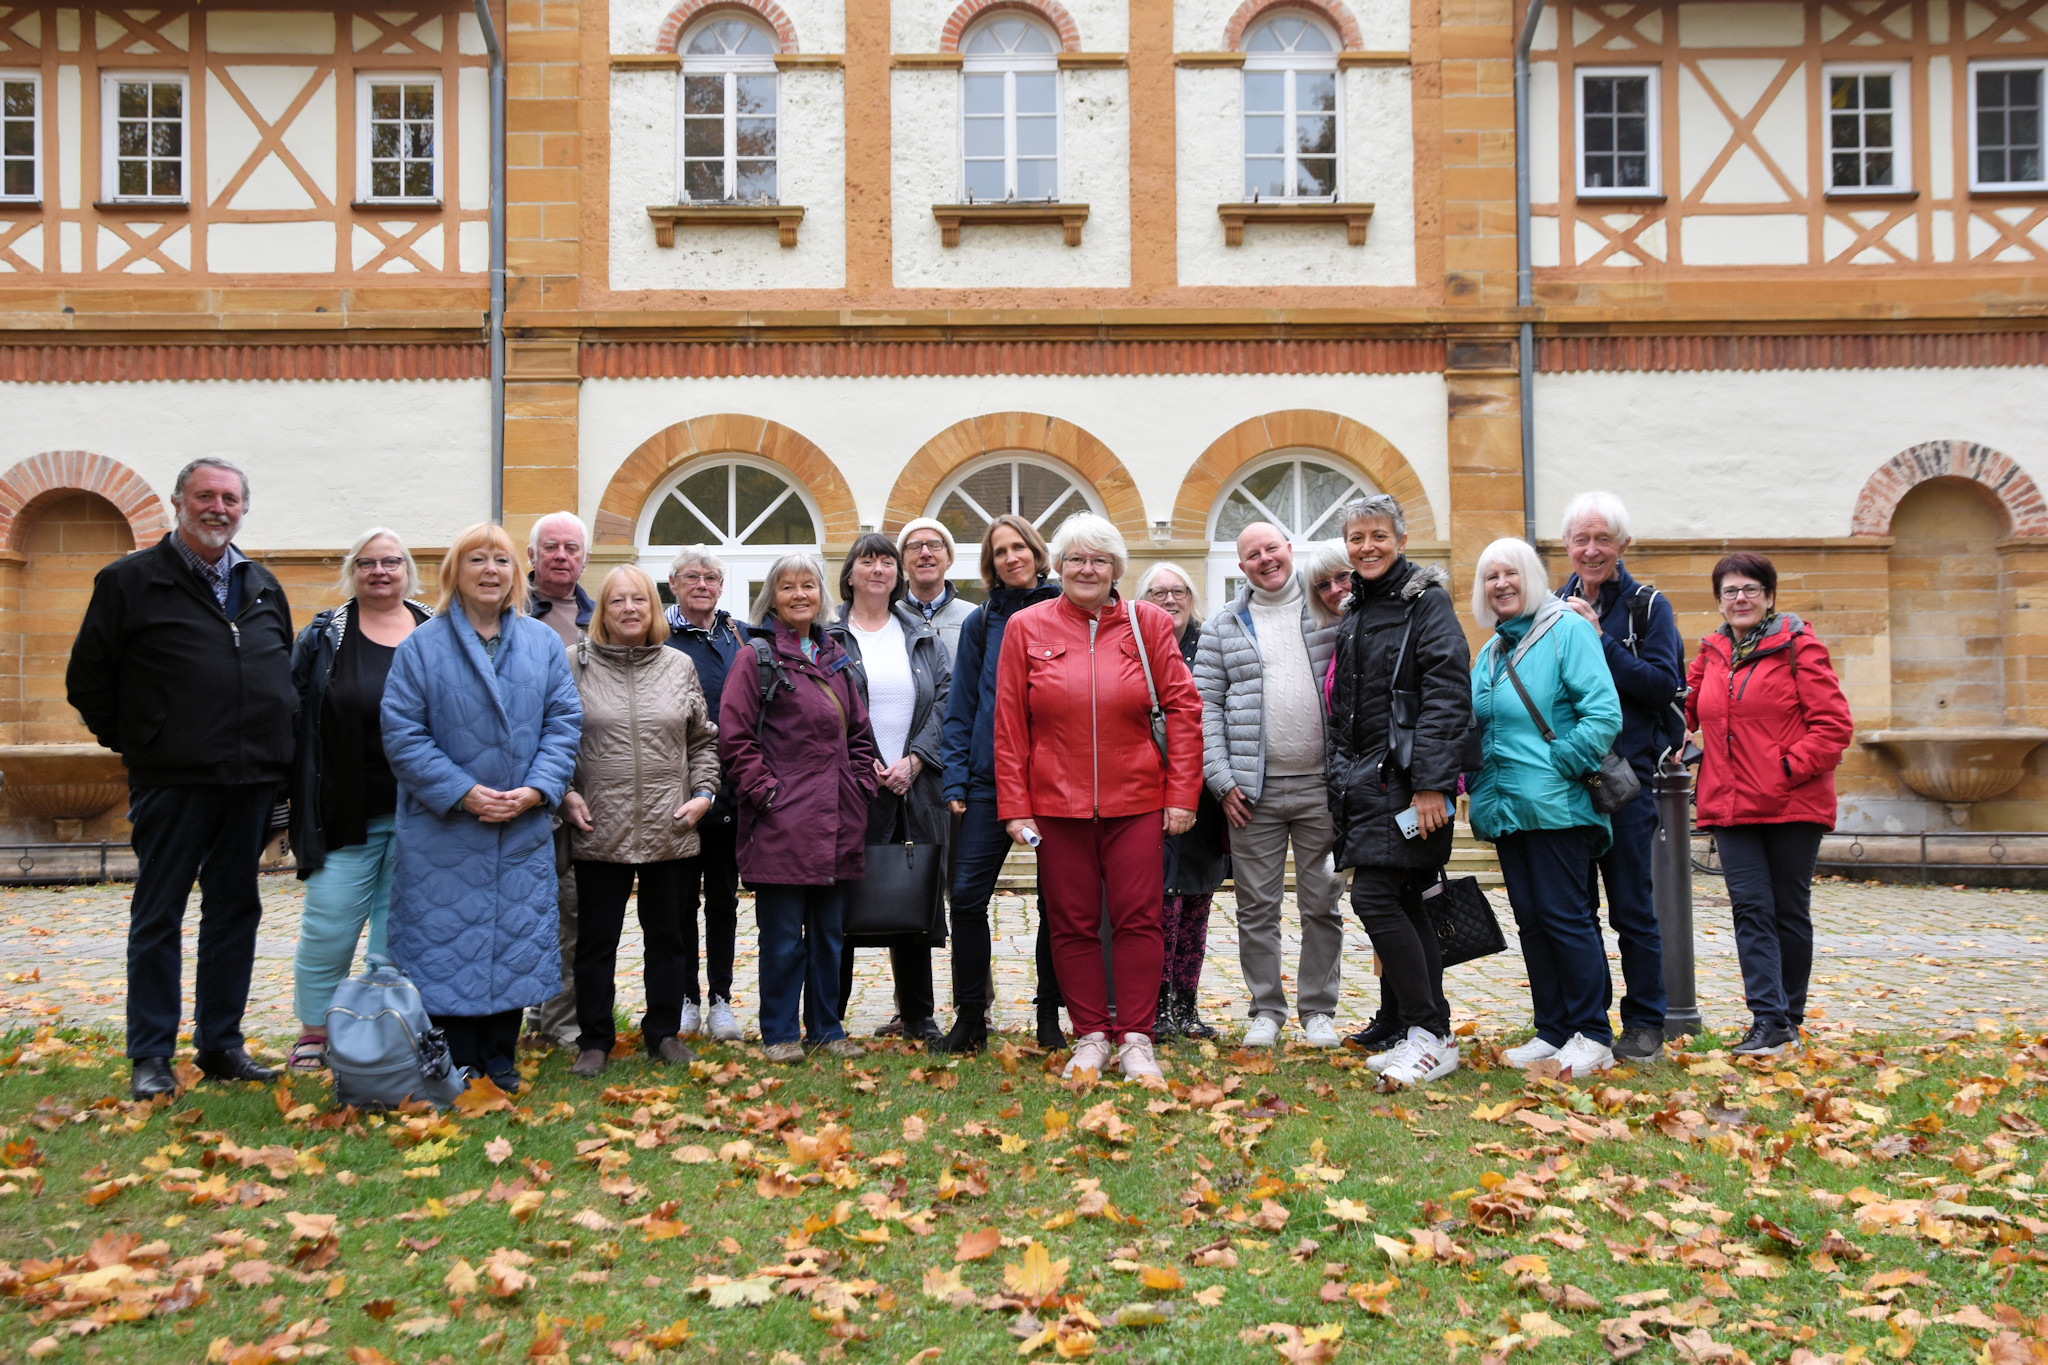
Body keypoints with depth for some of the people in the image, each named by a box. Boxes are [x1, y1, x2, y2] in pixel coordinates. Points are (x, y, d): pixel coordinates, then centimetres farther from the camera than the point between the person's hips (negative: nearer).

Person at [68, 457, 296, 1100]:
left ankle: (221, 1044, 19)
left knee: (235, 911, 10)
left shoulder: (262, 586, 14)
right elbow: (88, 679, 1)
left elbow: (286, 670, 25)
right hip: (172, 781, -5)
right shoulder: (130, 581, -1)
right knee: (157, 917, 2)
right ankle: (150, 1057, 9)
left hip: (251, 781, 5)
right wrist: (135, 743, 0)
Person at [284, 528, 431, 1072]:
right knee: (328, 925, 0)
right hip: (346, 814, -1)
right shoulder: (323, 638, 3)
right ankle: (315, 1029, 18)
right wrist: (296, 804, -5)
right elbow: (293, 720, 1)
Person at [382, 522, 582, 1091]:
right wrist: (462, 792, -15)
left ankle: (500, 1057, 22)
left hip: (524, 829, 3)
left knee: (518, 937, 8)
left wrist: (536, 790, -9)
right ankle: (459, 1064, 14)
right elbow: (403, 734, -7)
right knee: (448, 942, 2)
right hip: (443, 831, -3)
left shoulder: (543, 643, 6)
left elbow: (564, 723, 4)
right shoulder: (421, 647, -3)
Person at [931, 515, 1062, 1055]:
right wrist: (956, 780, -1)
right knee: (968, 894, -5)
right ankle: (970, 1017, 8)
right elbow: (961, 707, 8)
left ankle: (1050, 1016, 18)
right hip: (990, 780, 1)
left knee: (1057, 898, 5)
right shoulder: (980, 622, 9)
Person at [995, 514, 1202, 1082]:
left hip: (1136, 801, 0)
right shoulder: (1026, 628, 4)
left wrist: (1182, 794, -4)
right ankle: (1090, 1038, 17)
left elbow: (1183, 708, 3)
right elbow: (1008, 725, 3)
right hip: (1056, 802, 1)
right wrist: (1014, 805, -3)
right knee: (1073, 923, 5)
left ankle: (1136, 1040, 10)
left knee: (1138, 918, 0)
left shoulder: (1148, 623, 4)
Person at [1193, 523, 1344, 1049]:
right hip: (1253, 790, 1)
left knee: (1322, 903, 5)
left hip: (1321, 783, -1)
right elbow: (1206, 705, 5)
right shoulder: (1223, 626, 8)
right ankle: (1266, 1009, 17)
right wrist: (1222, 779, -4)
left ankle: (1319, 1010, 18)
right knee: (1257, 906, 5)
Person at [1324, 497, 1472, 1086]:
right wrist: (1340, 789, 20)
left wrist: (1432, 784, -23)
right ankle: (1412, 1031, 16)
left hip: (1406, 781, -8)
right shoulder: (1356, 616, 19)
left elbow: (1447, 696, -16)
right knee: (1404, 904, 10)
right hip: (1368, 781, 8)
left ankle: (1429, 1036, -8)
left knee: (1374, 896, -15)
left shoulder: (1427, 602, -6)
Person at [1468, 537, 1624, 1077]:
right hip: (1507, 809, 8)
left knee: (1566, 917, -4)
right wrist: (1482, 786, 12)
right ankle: (1552, 1032, 19)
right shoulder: (1491, 651, 17)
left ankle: (1592, 1035, 6)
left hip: (1556, 808, -7)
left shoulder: (1568, 631, -6)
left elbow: (1604, 714, -15)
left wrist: (1559, 765, -17)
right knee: (1531, 921, 10)